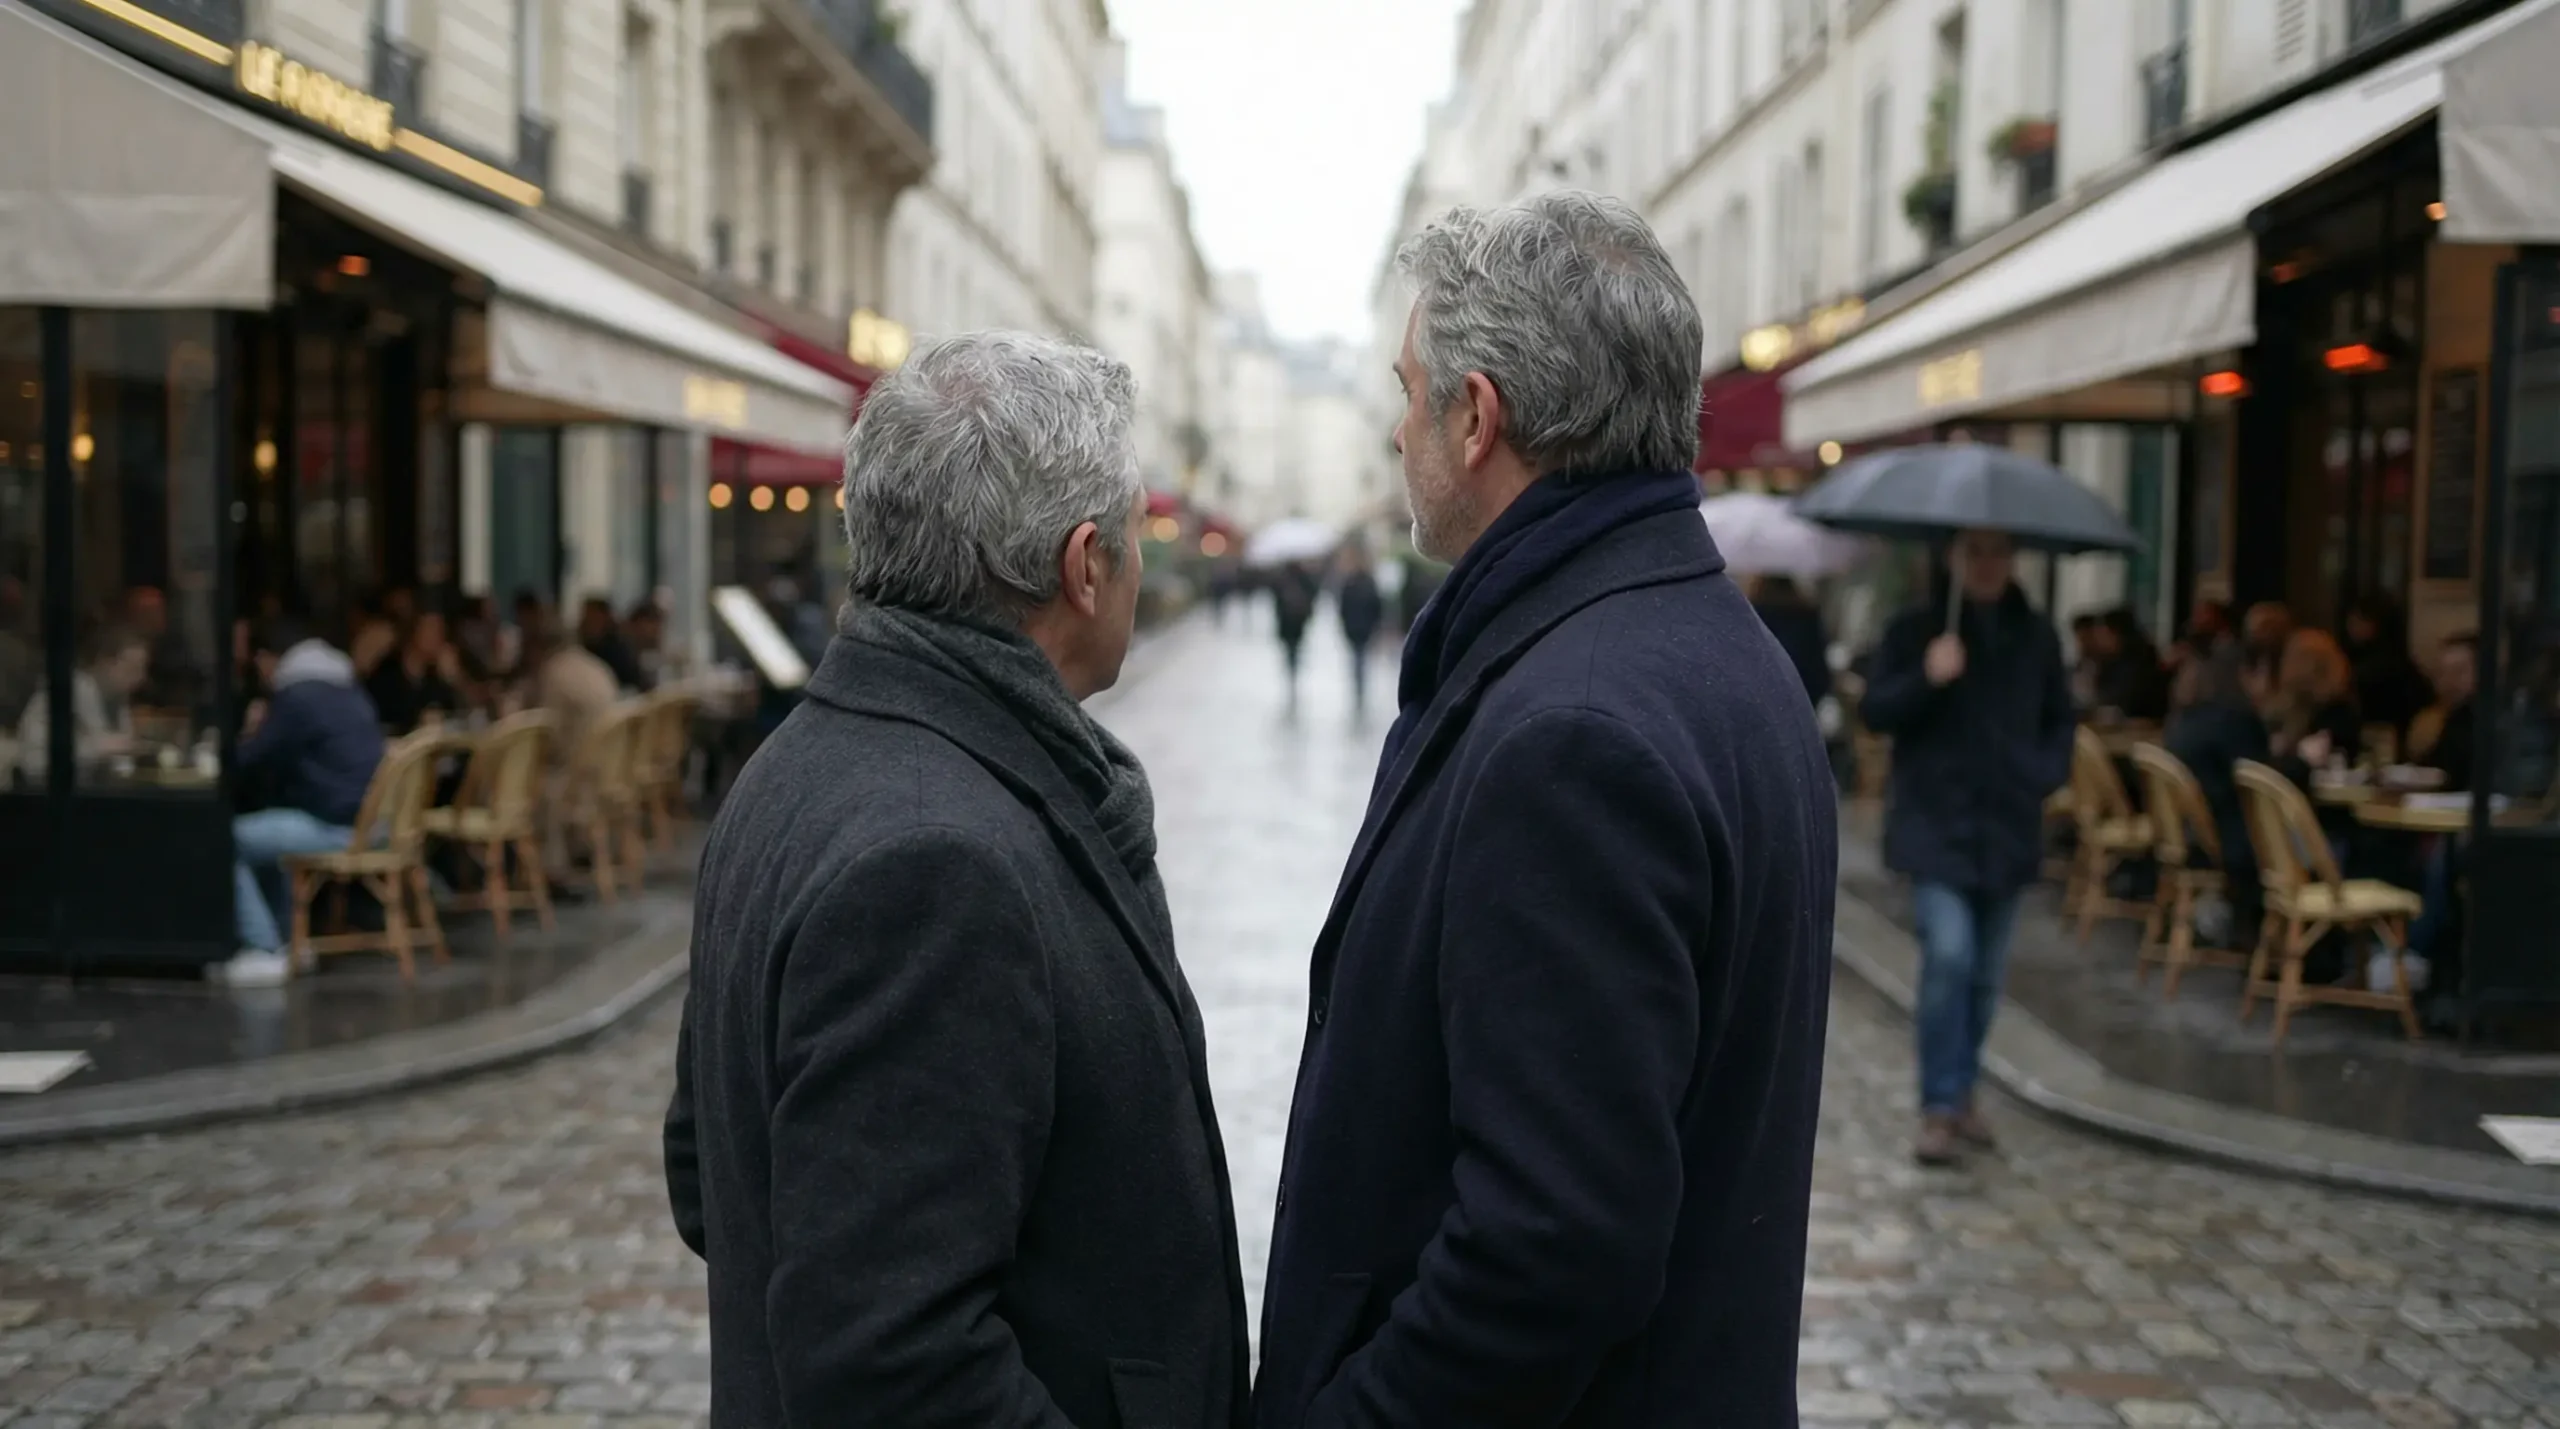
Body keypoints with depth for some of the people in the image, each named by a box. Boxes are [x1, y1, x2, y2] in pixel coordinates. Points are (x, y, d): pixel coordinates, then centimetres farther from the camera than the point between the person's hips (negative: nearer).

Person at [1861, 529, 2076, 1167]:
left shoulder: (2036, 637, 9)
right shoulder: (1914, 630, -2)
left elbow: (2060, 719, 18)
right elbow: (1876, 712, -6)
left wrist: (2047, 773, 1)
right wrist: (1926, 679, -22)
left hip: (2008, 826, 4)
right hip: (1935, 822, -4)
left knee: (1987, 970, 10)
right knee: (1949, 954, -17)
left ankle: (1961, 1092, 27)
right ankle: (1939, 1107, -9)